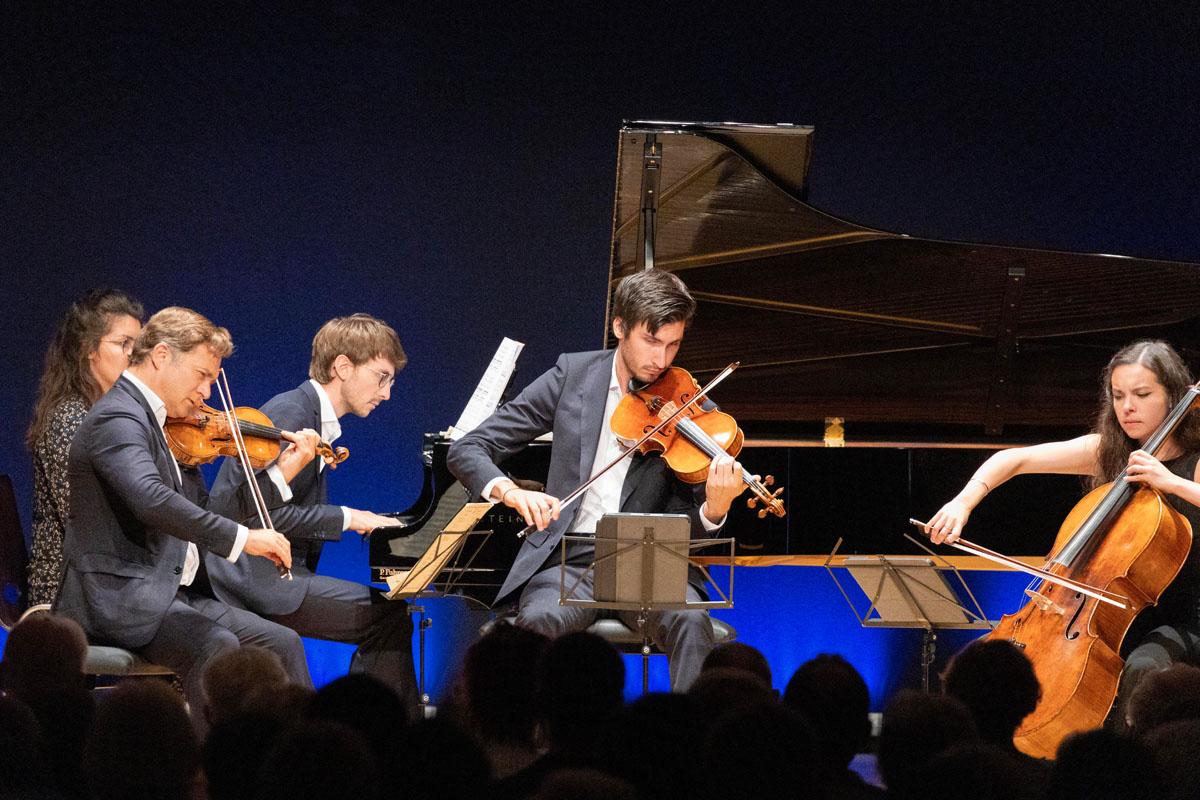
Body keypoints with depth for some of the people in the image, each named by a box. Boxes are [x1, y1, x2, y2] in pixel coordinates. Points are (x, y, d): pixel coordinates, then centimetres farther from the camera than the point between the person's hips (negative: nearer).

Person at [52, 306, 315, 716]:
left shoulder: (148, 420, 19)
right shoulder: (117, 419, -13)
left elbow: (204, 514, 20)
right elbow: (151, 500, -32)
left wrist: (279, 475, 15)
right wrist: (241, 537, -31)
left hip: (175, 595, 10)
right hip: (118, 598, -10)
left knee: (282, 644, 0)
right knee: (216, 646, -33)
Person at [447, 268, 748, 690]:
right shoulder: (573, 374, 3)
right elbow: (467, 450, 1)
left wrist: (714, 508, -26)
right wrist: (509, 491, -21)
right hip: (571, 559, 0)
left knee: (690, 619, -33)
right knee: (539, 618, -34)